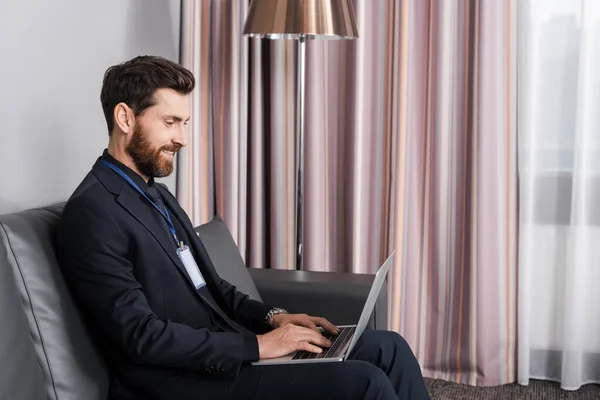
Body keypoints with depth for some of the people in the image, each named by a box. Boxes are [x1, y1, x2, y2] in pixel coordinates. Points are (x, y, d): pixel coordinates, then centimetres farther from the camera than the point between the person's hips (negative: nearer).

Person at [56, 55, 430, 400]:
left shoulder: (156, 194, 16)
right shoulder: (92, 214, -14)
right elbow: (141, 335, -20)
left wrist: (272, 317, 2)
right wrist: (256, 345, -19)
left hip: (223, 357, 9)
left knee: (387, 348, -1)